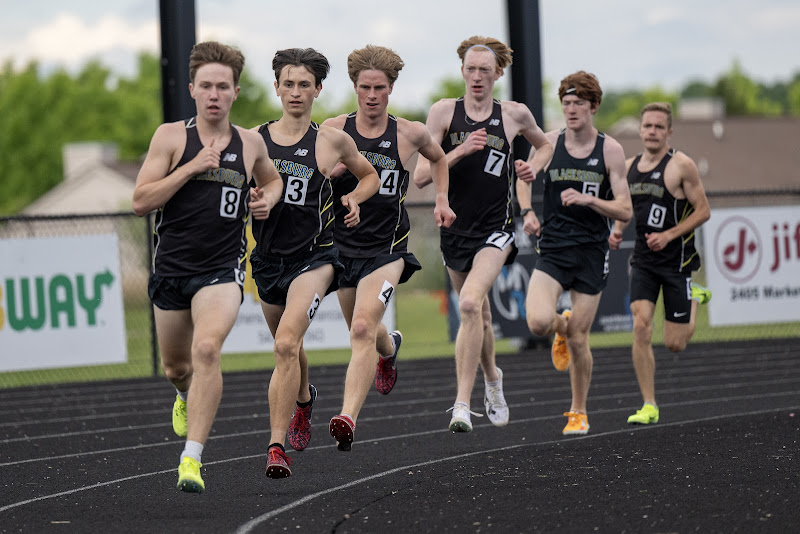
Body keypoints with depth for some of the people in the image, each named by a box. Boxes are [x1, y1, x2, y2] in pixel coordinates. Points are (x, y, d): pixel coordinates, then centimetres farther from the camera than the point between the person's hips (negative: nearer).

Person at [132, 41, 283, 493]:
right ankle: (188, 396, 55)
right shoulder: (171, 137, -2)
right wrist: (192, 167, -16)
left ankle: (192, 458, -27)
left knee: (206, 349, -26)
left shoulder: (251, 144, 6)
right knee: (175, 367, 16)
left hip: (222, 270, -1)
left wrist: (269, 200, 6)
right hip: (171, 267, 1)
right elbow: (141, 202, -9)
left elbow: (271, 178, 29)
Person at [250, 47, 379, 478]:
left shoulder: (332, 140, -2)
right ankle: (304, 398, 57)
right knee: (288, 347, 23)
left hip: (313, 256, -4)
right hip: (268, 256, 4)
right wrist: (249, 199, -13)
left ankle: (277, 445, -23)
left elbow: (370, 175, 16)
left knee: (286, 344, -23)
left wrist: (353, 198, -4)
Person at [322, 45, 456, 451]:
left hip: (387, 246, -3)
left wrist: (441, 200, 8)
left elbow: (438, 158, 21)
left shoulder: (410, 134, -1)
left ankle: (348, 417, -32)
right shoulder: (334, 129, -2)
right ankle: (390, 348, 58)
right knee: (363, 331, 19)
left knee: (363, 328, -22)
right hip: (342, 242, 3)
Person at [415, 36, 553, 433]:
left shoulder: (515, 115, 1)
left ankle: (463, 403, -24)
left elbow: (544, 145, 24)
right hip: (455, 227, 3)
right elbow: (421, 176, -7)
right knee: (479, 315, 17)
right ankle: (492, 378, 47)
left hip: (496, 228, -3)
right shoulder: (444, 112, -2)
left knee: (470, 303, -24)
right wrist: (460, 152, -20)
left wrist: (533, 166, 3)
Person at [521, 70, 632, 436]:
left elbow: (625, 211, -4)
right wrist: (527, 212, -3)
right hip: (552, 250, 1)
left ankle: (579, 412, 22)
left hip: (591, 253, -1)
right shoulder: (548, 143, 1)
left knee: (578, 340, 1)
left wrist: (588, 200, -19)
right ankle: (562, 326, 17)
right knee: (538, 322, -22)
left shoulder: (610, 150, -2)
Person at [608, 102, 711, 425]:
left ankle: (695, 299, 34)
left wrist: (668, 235, -18)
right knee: (641, 327, -13)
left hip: (677, 259, -4)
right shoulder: (628, 168, 6)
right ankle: (649, 407, -6)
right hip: (643, 259, 4)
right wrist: (617, 231, 2)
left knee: (674, 343, 1)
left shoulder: (681, 166, -10)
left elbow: (703, 211, -9)